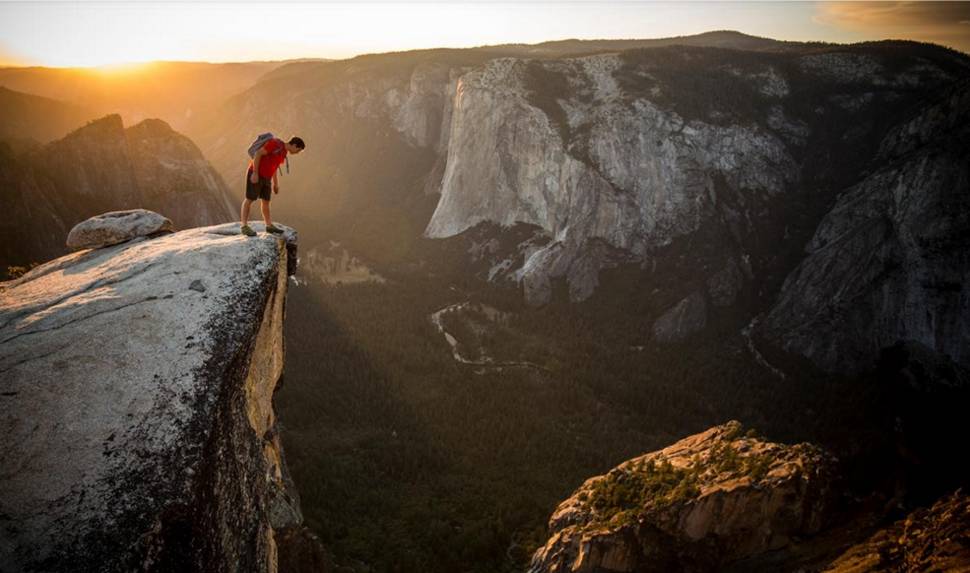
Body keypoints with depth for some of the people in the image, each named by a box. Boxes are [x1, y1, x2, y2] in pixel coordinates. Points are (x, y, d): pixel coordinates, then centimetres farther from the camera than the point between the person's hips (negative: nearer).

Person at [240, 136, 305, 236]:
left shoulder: (283, 152, 10)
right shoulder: (276, 143, -18)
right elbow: (258, 154, -21)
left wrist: (275, 183, 21)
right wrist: (255, 173, -24)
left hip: (265, 177, 9)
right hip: (255, 174, -9)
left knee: (266, 200, 12)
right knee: (249, 199, -5)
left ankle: (269, 226, 19)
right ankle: (244, 226, -1)